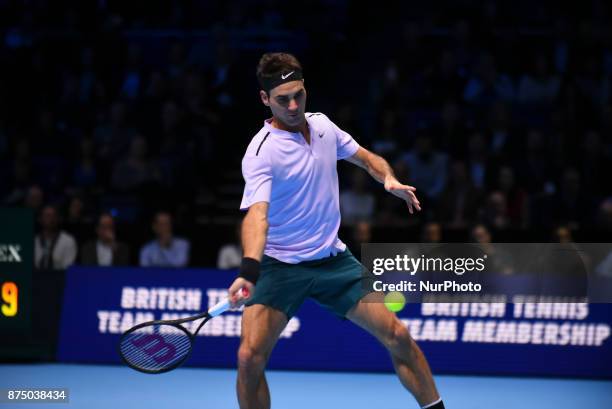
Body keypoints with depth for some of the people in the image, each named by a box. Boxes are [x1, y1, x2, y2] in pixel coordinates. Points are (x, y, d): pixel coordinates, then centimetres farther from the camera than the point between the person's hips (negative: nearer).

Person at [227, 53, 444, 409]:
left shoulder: (322, 125, 2)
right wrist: (249, 270, -49)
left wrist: (389, 179, -5)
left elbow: (366, 157, 18)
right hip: (280, 266, -5)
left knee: (398, 336, -1)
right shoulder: (261, 152, -18)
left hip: (334, 259, 5)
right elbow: (257, 214, -32)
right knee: (250, 357, -18)